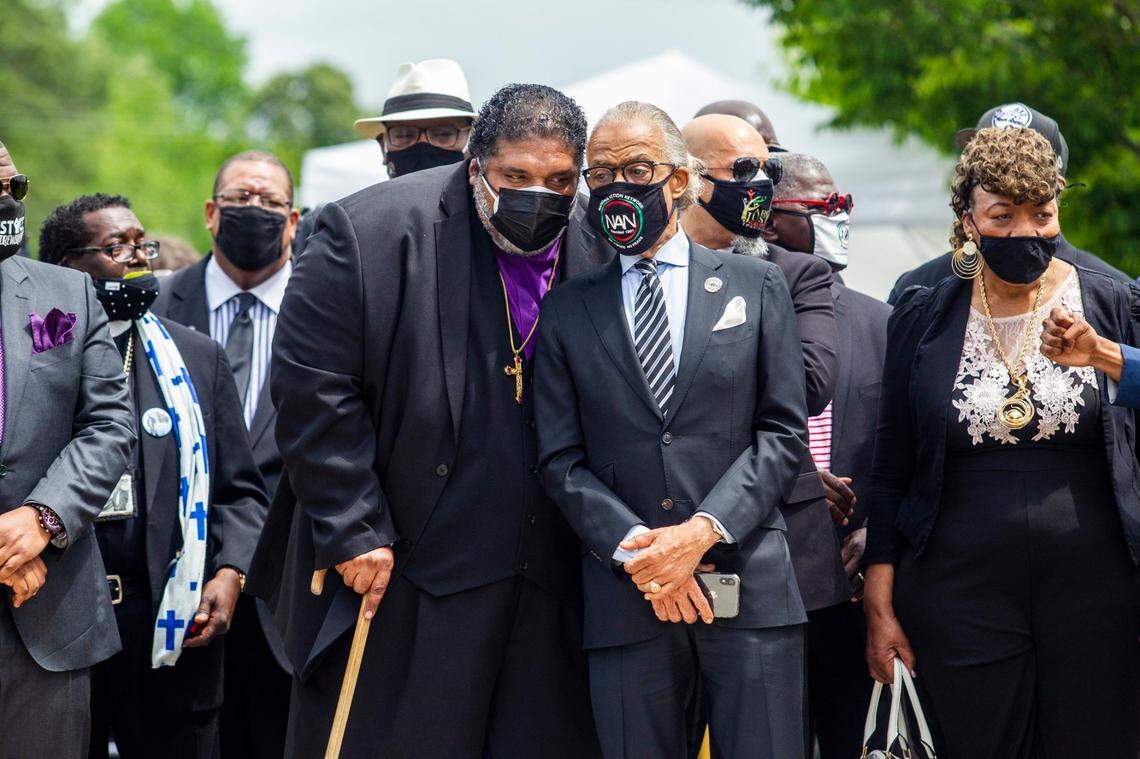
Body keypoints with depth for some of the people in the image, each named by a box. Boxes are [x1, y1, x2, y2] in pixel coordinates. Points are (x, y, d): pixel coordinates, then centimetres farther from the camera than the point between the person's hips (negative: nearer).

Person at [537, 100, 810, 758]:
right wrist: (634, 548, -10)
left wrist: (703, 530, -11)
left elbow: (784, 433, 2)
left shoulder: (757, 285, 9)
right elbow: (561, 458, 5)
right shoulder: (569, 310, 11)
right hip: (626, 595, 1)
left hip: (750, 584, -1)